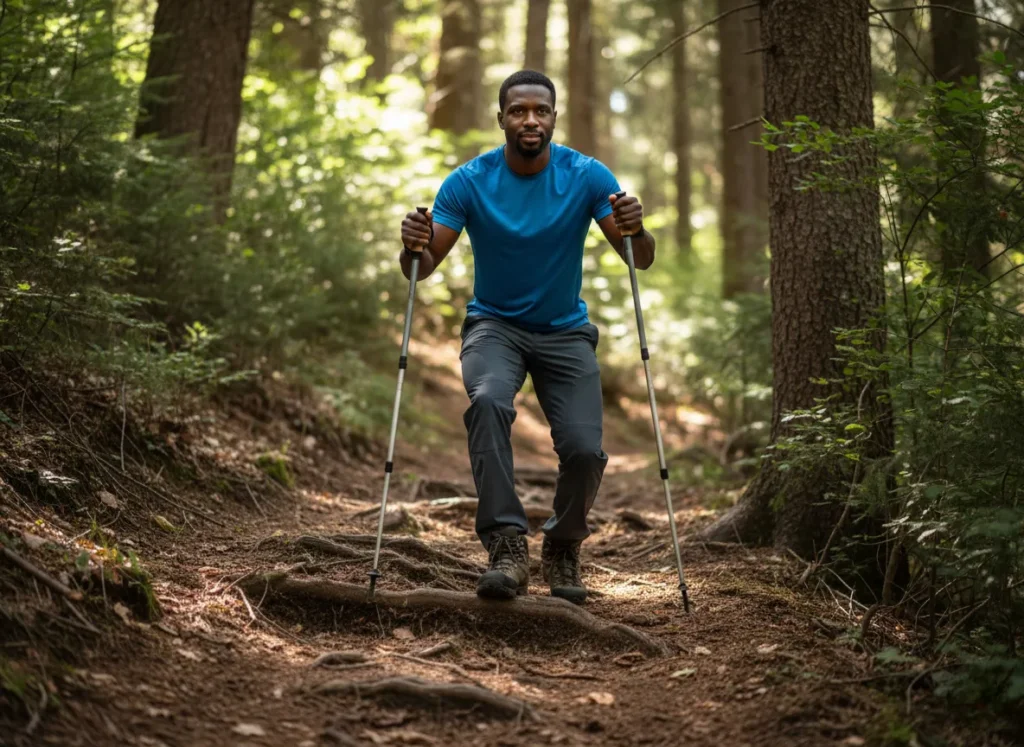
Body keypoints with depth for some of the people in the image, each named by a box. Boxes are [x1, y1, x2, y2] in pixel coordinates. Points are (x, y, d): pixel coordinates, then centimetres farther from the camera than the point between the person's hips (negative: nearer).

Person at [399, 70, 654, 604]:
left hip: (565, 331, 1)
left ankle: (563, 548, 13)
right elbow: (424, 268, -11)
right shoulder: (469, 182, -11)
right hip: (495, 325, -1)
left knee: (584, 449, -17)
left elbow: (641, 260, -10)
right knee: (488, 401, -34)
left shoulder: (587, 177, -10)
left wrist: (635, 232, -33)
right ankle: (506, 544, -31)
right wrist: (413, 248, -34)